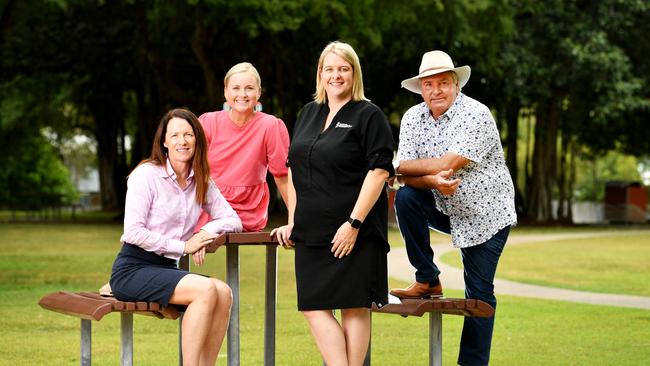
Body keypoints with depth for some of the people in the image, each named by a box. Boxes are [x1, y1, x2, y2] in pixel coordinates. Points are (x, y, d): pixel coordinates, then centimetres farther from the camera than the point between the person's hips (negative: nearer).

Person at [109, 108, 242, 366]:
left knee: (224, 293, -21)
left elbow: (233, 221, 9)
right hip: (132, 270, -6)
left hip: (166, 268, 6)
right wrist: (183, 246, -15)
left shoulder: (201, 182, 11)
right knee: (206, 289, -28)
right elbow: (133, 232, -14)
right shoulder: (147, 175, -7)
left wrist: (208, 230, -13)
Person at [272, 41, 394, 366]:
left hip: (355, 232, -6)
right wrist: (292, 221, 14)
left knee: (355, 307, -2)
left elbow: (379, 171, -10)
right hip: (312, 232, 6)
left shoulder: (368, 116, -3)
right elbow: (294, 170, 20)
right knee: (313, 307, -1)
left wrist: (354, 223, -16)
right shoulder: (308, 114, 17)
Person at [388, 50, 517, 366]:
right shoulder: (413, 118, -3)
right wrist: (432, 181, -32)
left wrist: (399, 166, -15)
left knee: (479, 295, -3)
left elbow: (448, 164, -27)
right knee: (405, 199, -22)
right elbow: (407, 177, -10)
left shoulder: (477, 116, -20)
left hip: (485, 215, -4)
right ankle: (427, 281, -8)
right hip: (443, 209, 5)